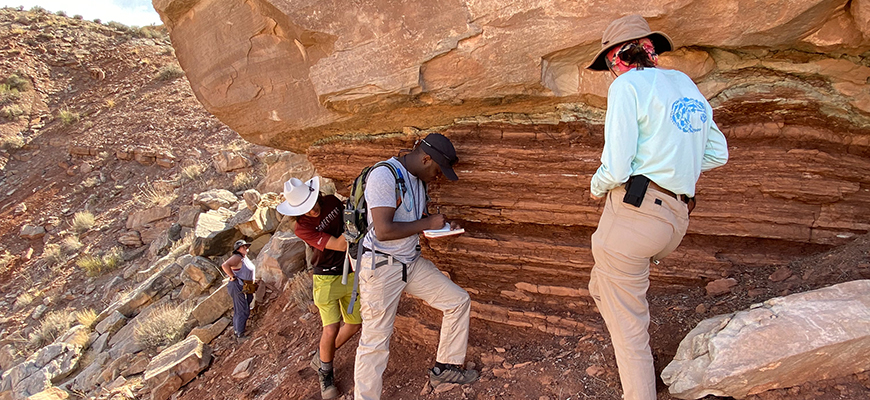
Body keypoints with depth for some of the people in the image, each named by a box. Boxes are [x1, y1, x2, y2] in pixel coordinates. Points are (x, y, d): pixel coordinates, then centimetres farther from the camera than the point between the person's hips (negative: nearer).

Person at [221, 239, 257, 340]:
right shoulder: (237, 257, -16)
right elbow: (225, 265, -31)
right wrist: (233, 277, -23)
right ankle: (240, 335, -4)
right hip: (238, 287, -10)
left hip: (246, 288, 10)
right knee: (242, 311, -8)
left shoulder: (245, 258, 13)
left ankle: (237, 332, 22)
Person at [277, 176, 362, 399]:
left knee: (355, 324, 8)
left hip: (350, 274, 5)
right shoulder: (302, 228, -21)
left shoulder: (332, 201, -6)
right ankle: (326, 373, 12)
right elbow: (340, 245, -26)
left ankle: (321, 357, 31)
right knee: (331, 330, -16)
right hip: (326, 278, -5)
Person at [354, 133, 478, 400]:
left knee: (459, 301, 8)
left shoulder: (417, 180, 9)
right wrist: (428, 223, -17)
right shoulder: (383, 175, -19)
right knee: (375, 340, -1)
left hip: (412, 263, 9)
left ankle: (445, 367, 22)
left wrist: (443, 227, 1)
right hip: (381, 266, -8)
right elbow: (383, 230, -26)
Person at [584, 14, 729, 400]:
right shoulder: (685, 84, 14)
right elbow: (717, 153, 21)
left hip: (633, 213, -8)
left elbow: (615, 170, -16)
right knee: (602, 287, 29)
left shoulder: (627, 86, -9)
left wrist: (596, 186, 5)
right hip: (675, 219, 8)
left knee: (626, 325, 6)